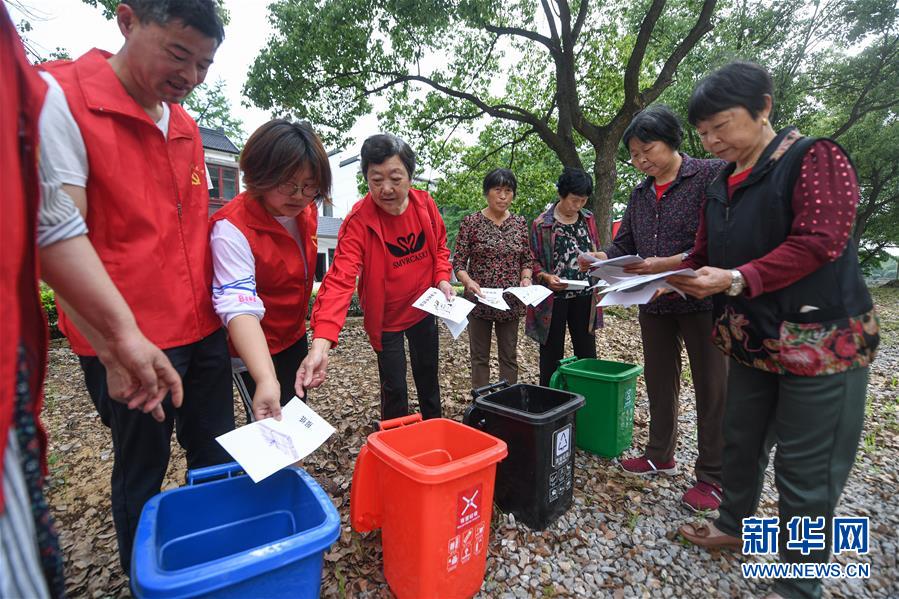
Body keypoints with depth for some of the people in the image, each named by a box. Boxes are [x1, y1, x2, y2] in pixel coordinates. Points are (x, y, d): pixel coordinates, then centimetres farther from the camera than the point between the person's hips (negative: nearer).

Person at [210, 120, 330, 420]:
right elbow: (239, 306, -37)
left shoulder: (307, 210, -4)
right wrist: (266, 379, -49)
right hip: (257, 350, -7)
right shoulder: (232, 228, -27)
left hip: (295, 337, 7)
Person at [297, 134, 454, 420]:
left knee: (428, 376, 20)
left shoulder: (425, 203, -12)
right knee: (394, 388, 4)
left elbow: (439, 246, 6)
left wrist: (442, 279, -13)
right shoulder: (358, 222, -25)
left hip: (423, 310, 4)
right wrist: (320, 343, -49)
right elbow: (340, 280, -37)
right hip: (385, 319, -4)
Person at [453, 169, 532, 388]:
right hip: (479, 300, -2)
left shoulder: (520, 223, 5)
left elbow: (527, 259, 11)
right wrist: (468, 281, -23)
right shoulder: (471, 222, -4)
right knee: (480, 357, 9)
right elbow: (458, 261, -5)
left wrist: (525, 278, -9)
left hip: (511, 302, 3)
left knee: (509, 356, 12)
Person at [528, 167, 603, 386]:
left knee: (587, 352, 11)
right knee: (552, 354, 7)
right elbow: (533, 261, -2)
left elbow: (596, 253, 17)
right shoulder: (542, 224, -6)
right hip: (554, 298, -4)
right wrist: (547, 277, -20)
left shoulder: (589, 219, 9)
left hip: (584, 296, 4)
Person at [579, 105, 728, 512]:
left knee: (711, 388, 5)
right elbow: (624, 245, 9)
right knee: (659, 382, 15)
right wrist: (602, 259, -11)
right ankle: (660, 456, 32)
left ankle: (712, 476, 20)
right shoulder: (640, 194, 11)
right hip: (654, 303, 6)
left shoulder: (712, 175, -8)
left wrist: (669, 263, -27)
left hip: (702, 299, -6)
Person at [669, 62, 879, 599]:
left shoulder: (815, 157, -9)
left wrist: (736, 280, -28)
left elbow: (818, 243, -19)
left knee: (806, 471, 3)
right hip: (752, 341, 7)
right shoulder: (721, 187, 11)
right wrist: (672, 279, -7)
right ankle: (733, 525, 39)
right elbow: (705, 256, 12)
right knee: (741, 440, 18)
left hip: (821, 342, -6)